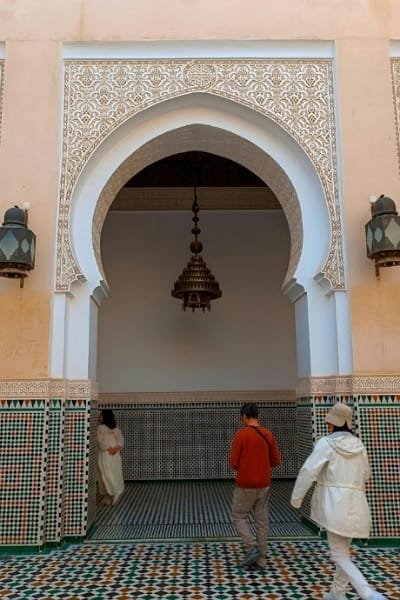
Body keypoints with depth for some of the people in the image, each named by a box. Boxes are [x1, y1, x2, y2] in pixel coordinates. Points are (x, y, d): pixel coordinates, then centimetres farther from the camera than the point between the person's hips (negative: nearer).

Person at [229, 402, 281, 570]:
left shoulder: (241, 434, -14)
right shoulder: (268, 434, 1)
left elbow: (234, 463, -14)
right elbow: (276, 460, 5)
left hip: (245, 485, -5)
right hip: (264, 484, 5)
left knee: (239, 516, 11)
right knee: (262, 520, 11)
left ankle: (252, 548, -2)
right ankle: (260, 559, 15)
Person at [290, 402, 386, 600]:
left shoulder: (326, 443, -9)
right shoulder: (359, 445, 8)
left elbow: (308, 471, -13)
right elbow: (365, 475, 21)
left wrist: (296, 498, -4)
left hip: (335, 504, -6)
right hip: (355, 504, 6)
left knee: (339, 555, -1)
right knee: (344, 551, 20)